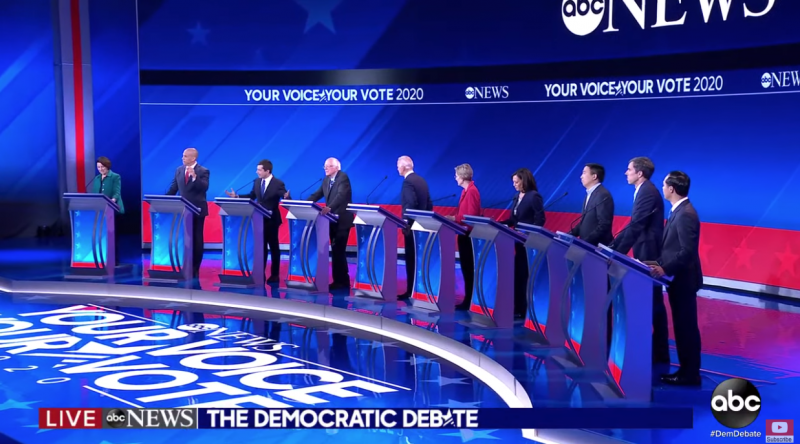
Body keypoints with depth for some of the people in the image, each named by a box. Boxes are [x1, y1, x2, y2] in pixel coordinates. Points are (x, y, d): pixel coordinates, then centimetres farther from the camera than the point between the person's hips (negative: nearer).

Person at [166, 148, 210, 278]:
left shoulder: (203, 171, -8)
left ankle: (195, 268, 10)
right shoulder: (179, 170, 8)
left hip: (197, 209, -4)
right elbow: (173, 188, 9)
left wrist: (194, 177, -32)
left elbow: (204, 188, -21)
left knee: (197, 239, 4)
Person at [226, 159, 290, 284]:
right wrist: (236, 196, 7)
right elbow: (251, 196, 13)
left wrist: (286, 197, -41)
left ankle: (275, 275, 14)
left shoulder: (278, 183, -13)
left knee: (273, 247, 6)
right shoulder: (257, 181, 3)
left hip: (272, 220, -5)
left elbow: (285, 198, -18)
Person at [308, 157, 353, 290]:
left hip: (342, 219, -8)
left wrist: (329, 208, -43)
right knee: (335, 251, 10)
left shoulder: (343, 178, -15)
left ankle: (342, 282, -3)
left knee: (339, 251, -9)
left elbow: (341, 195, -29)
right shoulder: (326, 179, 11)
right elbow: (318, 194, 8)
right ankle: (339, 281, 15)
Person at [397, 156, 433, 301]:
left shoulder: (408, 181, -15)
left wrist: (405, 223, -19)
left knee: (411, 258, -4)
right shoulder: (421, 180, 12)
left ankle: (411, 291, 0)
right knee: (418, 258, 14)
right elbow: (429, 203, 14)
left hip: (412, 225, -9)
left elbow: (410, 204, -24)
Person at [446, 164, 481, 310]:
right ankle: (466, 300, 20)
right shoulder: (466, 191, 13)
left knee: (468, 268, -4)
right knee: (465, 267, 13)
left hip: (468, 234, -10)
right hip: (463, 233, 10)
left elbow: (471, 216, -21)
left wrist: (454, 219, -14)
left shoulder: (472, 191, -18)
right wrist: (453, 217, 7)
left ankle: (467, 302, 2)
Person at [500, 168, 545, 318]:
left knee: (523, 275, -3)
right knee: (517, 274, 10)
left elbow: (540, 220, -16)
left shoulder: (534, 196, -12)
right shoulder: (518, 197, 13)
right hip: (518, 241, 8)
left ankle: (522, 310, 4)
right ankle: (517, 308, 16)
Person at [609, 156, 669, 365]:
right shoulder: (643, 191, 14)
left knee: (653, 303, -3)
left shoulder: (648, 193, -18)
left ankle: (660, 353, 4)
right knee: (649, 302, 13)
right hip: (646, 253, 10)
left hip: (650, 254, -10)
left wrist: (618, 252, -22)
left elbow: (636, 227, -23)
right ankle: (656, 350, 20)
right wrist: (613, 245, 11)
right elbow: (633, 225, 16)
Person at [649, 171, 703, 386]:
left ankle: (690, 374, 5)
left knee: (686, 327, -2)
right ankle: (686, 370, 21)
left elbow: (688, 251, -25)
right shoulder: (679, 211, 12)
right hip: (678, 278, 10)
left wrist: (665, 269, -25)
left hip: (683, 279, -10)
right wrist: (661, 264, 10)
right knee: (682, 326, 14)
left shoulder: (686, 214, -20)